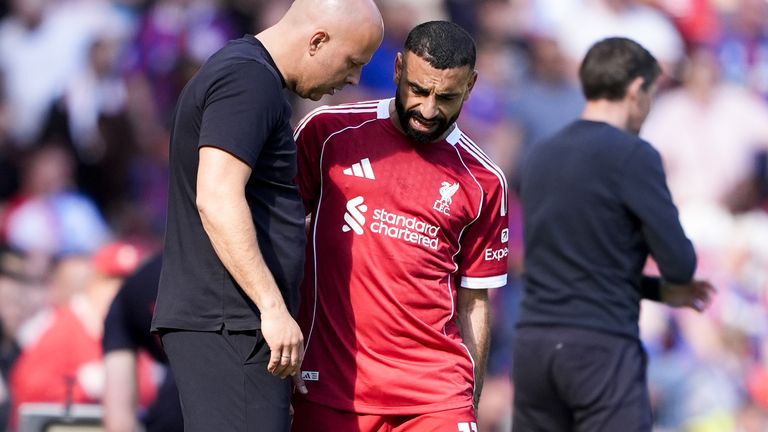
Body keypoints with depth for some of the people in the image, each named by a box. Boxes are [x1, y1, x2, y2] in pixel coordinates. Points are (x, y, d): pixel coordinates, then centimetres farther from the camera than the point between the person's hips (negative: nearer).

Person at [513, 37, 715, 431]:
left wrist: (659, 290, 23)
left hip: (533, 343, 7)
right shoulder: (633, 155, -8)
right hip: (601, 348, -7)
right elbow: (680, 263, -9)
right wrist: (671, 283, 15)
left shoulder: (540, 157, 13)